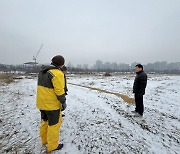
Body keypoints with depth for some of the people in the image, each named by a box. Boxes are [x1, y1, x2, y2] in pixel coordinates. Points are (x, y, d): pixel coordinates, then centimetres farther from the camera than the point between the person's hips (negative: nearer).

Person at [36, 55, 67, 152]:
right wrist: (63, 102, -11)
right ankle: (52, 146, 23)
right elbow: (59, 91, -22)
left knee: (45, 121, 24)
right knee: (54, 123, 8)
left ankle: (44, 140, 42)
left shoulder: (43, 71, 7)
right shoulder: (57, 73, -21)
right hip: (52, 103, -9)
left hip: (41, 102, 9)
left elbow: (43, 86, 13)